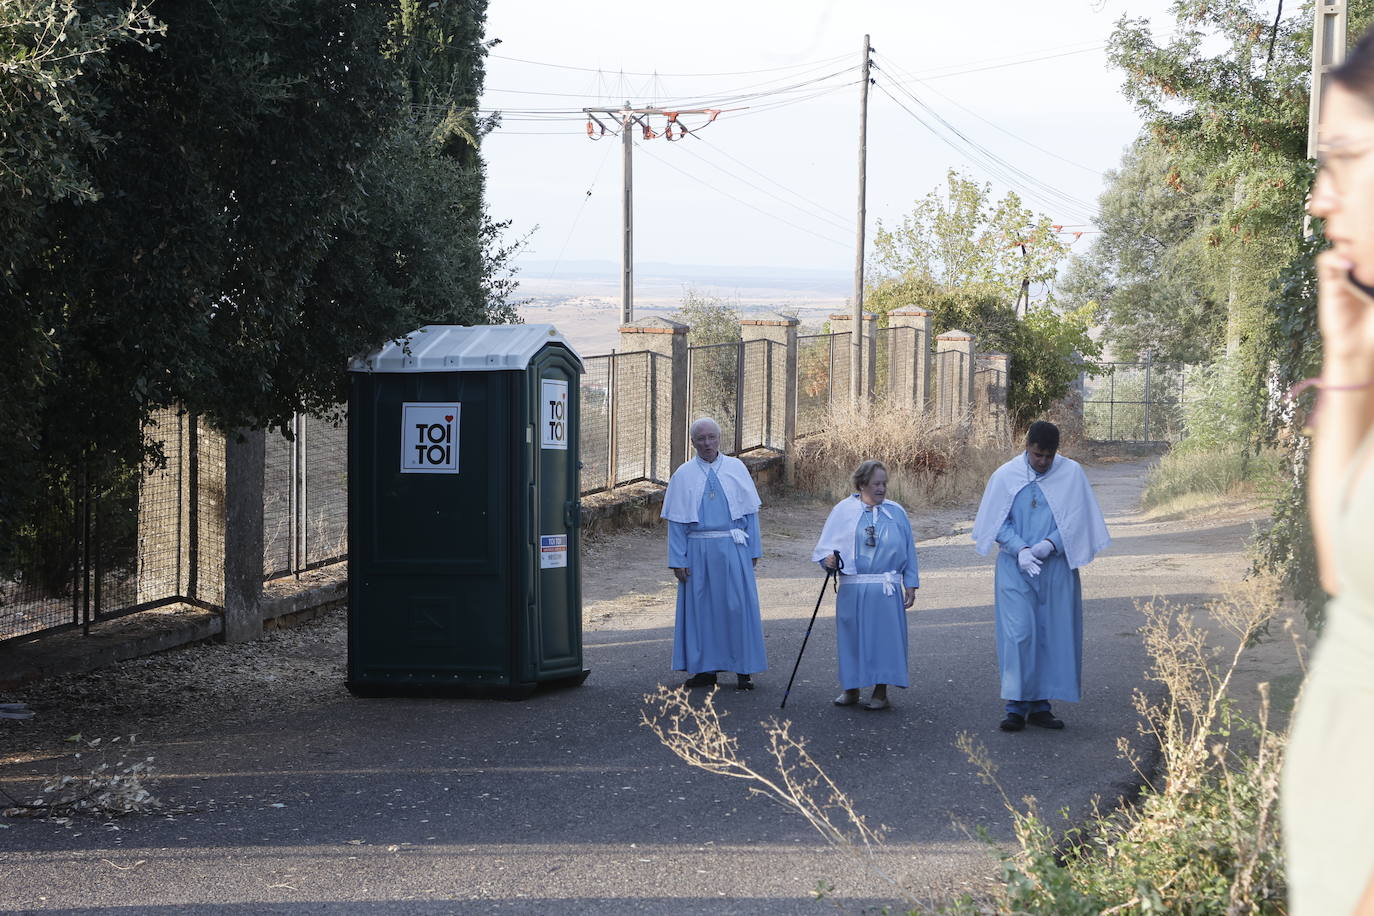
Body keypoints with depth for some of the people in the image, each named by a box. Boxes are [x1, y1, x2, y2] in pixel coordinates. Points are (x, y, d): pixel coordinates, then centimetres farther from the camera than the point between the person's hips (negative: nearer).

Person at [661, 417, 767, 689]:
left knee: (738, 605, -1)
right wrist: (678, 560, -2)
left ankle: (744, 669, 7)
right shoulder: (683, 476, 4)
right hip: (698, 552, 0)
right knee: (701, 607, 4)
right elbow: (676, 521, 4)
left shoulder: (736, 468, 5)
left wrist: (753, 550, 1)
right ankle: (705, 668, 12)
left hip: (733, 548, 0)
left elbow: (750, 512, 6)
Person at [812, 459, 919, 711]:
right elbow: (826, 544, 4)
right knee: (852, 636, 5)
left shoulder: (896, 513, 6)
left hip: (886, 589, 0)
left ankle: (881, 692, 7)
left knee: (884, 636, -1)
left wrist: (911, 584, 8)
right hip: (852, 588, 0)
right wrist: (828, 558, -18)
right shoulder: (844, 510, 3)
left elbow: (908, 550, 11)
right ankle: (851, 690, 17)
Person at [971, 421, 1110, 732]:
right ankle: (1016, 706, -5)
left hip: (1057, 567, 1)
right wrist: (1020, 548, -15)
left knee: (1053, 635, 3)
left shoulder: (1072, 474, 0)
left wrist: (1050, 544, -16)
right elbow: (998, 521, 2)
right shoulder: (1005, 476, -1)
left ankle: (1040, 704, 12)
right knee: (1018, 633, -9)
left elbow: (1077, 519, -1)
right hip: (1016, 566, -1)